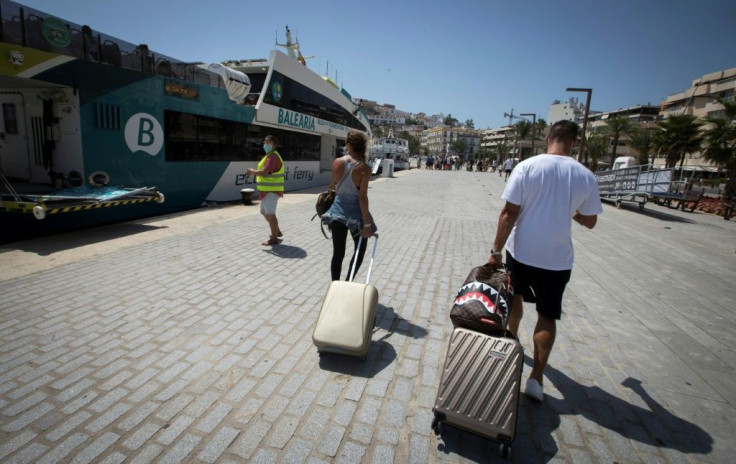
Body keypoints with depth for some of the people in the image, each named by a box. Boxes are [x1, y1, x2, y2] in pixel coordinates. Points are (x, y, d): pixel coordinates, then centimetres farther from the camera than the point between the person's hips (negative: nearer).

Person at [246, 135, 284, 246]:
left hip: (271, 191, -11)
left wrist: (252, 171, -12)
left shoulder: (273, 157, -18)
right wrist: (254, 172, 9)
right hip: (268, 190, 11)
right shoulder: (269, 156, 18)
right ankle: (277, 232, 32)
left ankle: (274, 238, 5)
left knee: (270, 214, -5)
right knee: (264, 212, 20)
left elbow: (264, 172, -27)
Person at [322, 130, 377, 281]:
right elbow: (363, 198, -17)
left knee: (338, 253, 12)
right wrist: (367, 224, -13)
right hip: (355, 213, -3)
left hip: (338, 211, 3)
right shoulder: (364, 169, -15)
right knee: (360, 250, 18)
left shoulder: (337, 162, -4)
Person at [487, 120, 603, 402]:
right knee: (547, 316, 10)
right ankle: (536, 379, 9)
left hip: (520, 252, 0)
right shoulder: (585, 176, -4)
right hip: (557, 259, 1)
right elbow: (590, 222, 7)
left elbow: (509, 214, -14)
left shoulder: (527, 167, -11)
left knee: (515, 297, 25)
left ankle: (512, 337, 48)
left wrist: (496, 250, -7)